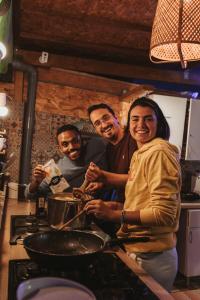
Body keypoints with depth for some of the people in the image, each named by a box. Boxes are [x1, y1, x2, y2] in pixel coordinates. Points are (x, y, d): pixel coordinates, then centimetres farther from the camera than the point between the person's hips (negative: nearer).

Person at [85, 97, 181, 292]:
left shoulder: (159, 152, -17)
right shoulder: (142, 153, 11)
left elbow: (163, 214, -22)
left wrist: (115, 215, -24)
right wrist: (117, 206, 2)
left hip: (150, 259, -8)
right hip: (138, 250, 8)